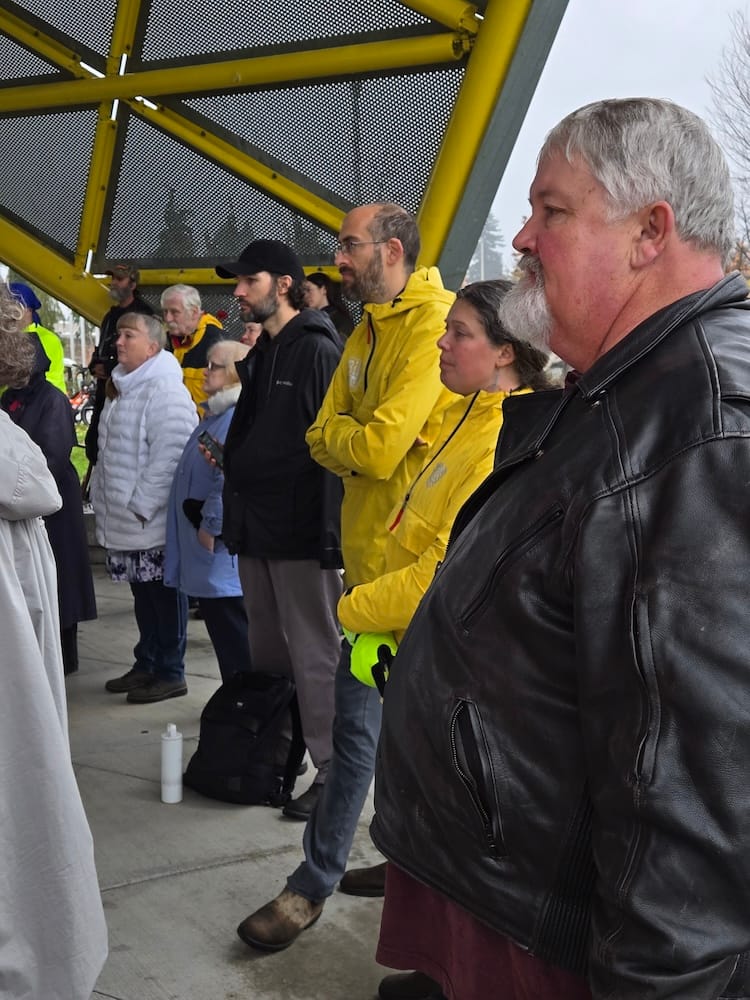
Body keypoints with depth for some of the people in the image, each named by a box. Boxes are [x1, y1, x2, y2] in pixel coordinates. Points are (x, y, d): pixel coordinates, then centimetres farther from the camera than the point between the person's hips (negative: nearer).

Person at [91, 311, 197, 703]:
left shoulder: (165, 390, -16)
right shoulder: (122, 388, 15)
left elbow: (169, 455, -23)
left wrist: (141, 505, -21)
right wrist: (103, 498, 19)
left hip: (154, 521, -9)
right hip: (126, 520, 9)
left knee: (165, 596, 1)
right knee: (143, 595, 18)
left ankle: (170, 673, 11)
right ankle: (146, 665, 29)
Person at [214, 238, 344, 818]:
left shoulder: (318, 350, -12)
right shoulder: (260, 356, 16)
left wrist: (330, 535, -22)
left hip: (302, 535, -9)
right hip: (257, 531, 9)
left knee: (314, 658, -1)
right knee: (267, 655, 17)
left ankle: (332, 772, 10)